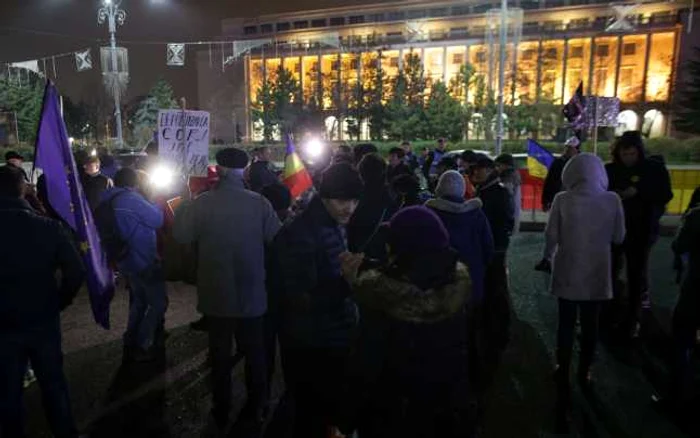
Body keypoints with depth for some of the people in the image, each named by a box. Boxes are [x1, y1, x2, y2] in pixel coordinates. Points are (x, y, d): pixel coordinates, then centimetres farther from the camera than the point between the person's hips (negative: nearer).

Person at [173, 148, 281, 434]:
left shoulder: (201, 203, -13)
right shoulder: (260, 203, -13)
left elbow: (181, 236, -3)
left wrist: (183, 204, 10)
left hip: (216, 295, 0)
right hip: (252, 295, 0)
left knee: (220, 356, 17)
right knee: (255, 354, 17)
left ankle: (221, 414, 32)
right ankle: (256, 410, 31)